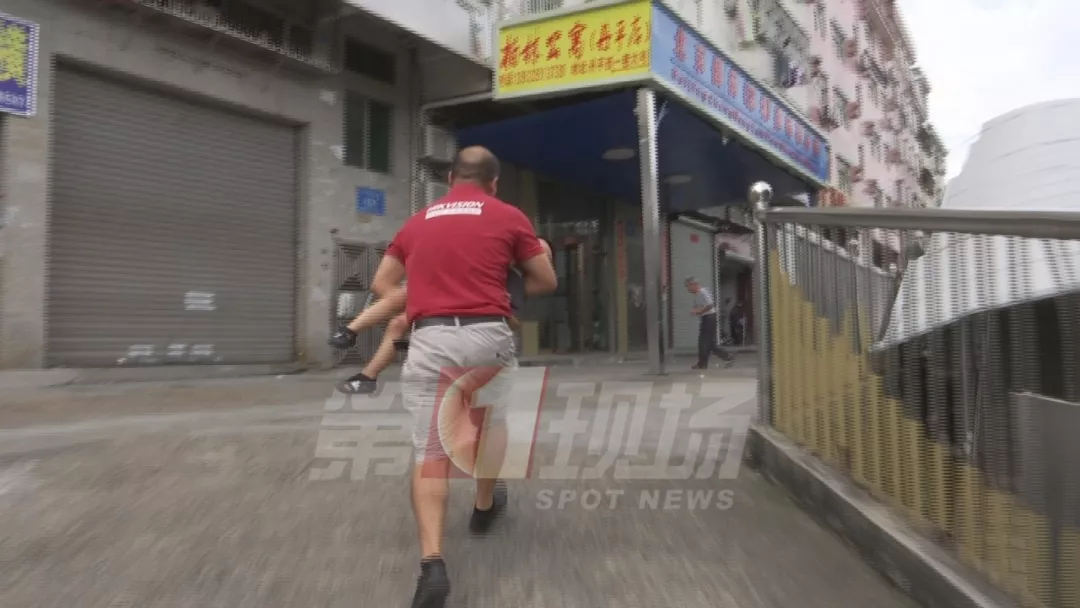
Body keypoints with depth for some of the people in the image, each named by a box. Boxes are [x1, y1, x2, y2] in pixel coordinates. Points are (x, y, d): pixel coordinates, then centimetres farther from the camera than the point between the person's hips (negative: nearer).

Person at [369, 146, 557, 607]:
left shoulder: (416, 222, 16)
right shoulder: (509, 217, 7)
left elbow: (381, 284, 20)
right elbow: (546, 282, 13)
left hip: (428, 341, 1)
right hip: (486, 336, -1)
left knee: (430, 450, 4)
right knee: (491, 419, 25)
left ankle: (432, 562, -9)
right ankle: (485, 506, 44)